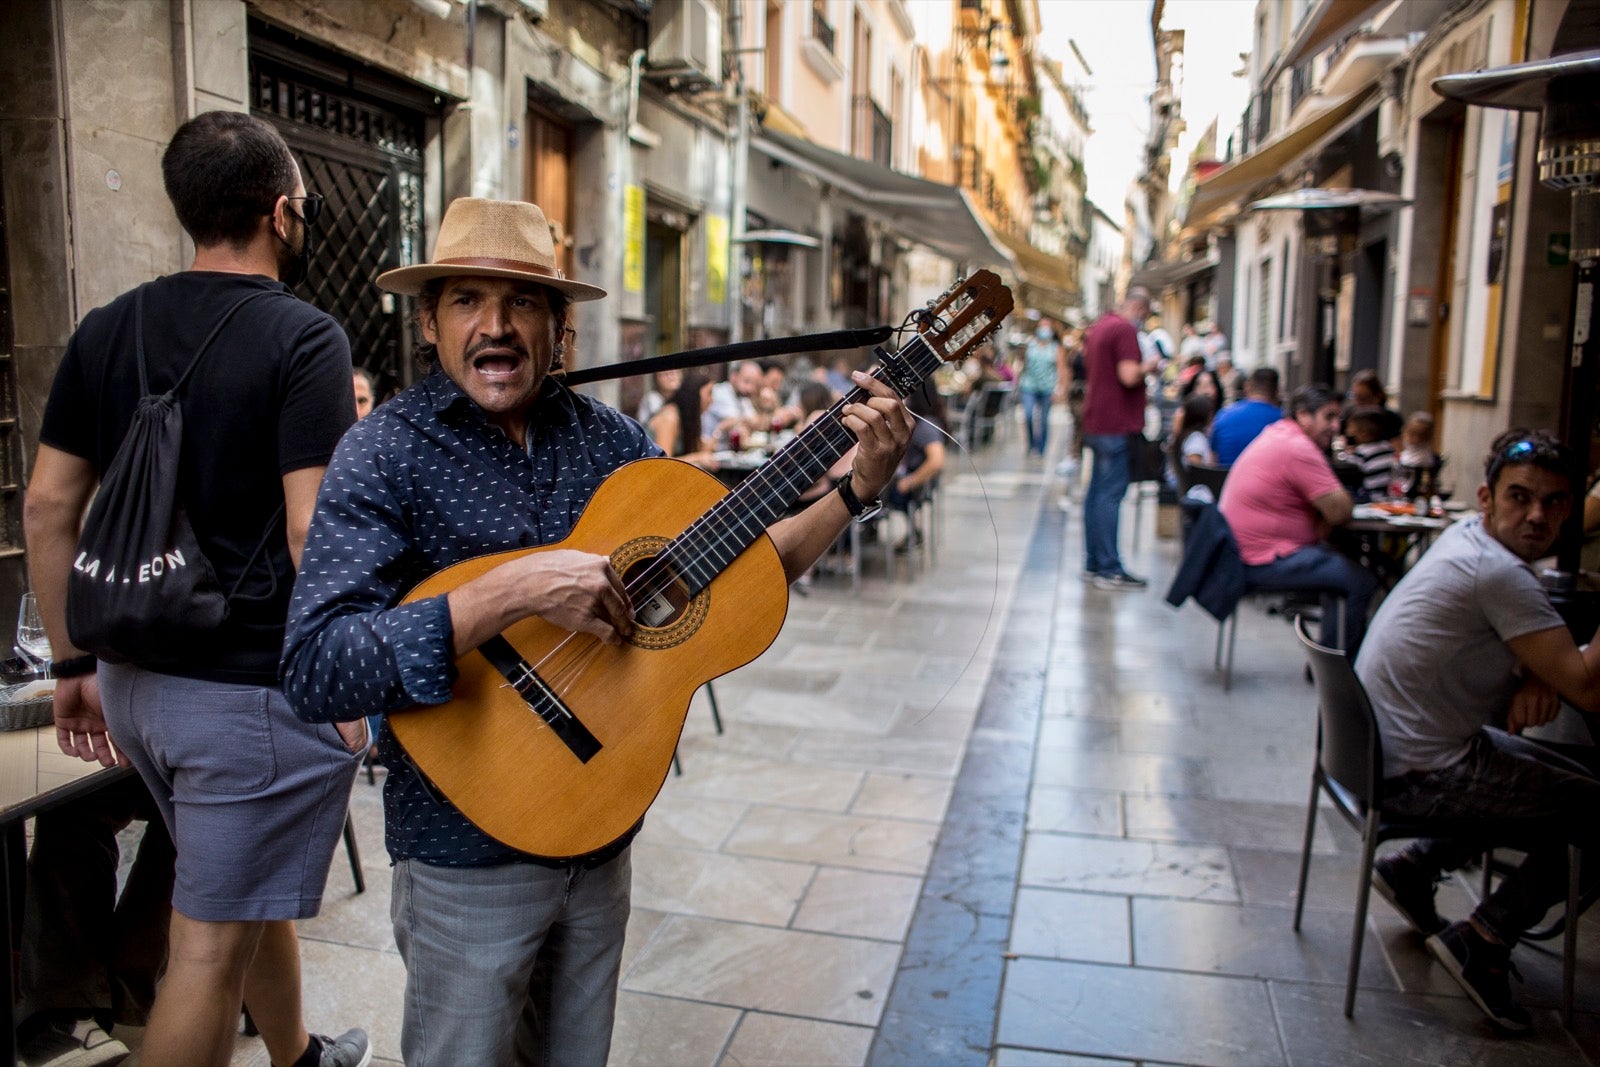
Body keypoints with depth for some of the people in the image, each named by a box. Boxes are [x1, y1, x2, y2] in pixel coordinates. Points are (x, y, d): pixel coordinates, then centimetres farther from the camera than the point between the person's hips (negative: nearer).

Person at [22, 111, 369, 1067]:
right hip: (258, 691, -8)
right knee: (211, 950, 4)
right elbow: (311, 530, -21)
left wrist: (75, 664, 15)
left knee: (258, 890, 26)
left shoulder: (107, 331, 7)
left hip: (139, 680, 8)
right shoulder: (303, 337, -14)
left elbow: (49, 507, 8)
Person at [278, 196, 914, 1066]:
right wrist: (516, 588, -34)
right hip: (470, 854, -5)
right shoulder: (387, 454, -14)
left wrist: (856, 490, -5)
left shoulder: (608, 437, 1)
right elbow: (315, 673, -26)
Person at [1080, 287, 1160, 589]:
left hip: (1096, 424, 10)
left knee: (1097, 492, 11)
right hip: (1118, 425, -10)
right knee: (1111, 495, -8)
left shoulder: (1098, 326, 17)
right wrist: (1149, 366, -3)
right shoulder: (1125, 329, -12)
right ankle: (1110, 569, -6)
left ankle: (1093, 564, 16)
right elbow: (1129, 376, -22)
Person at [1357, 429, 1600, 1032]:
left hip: (1383, 748, 9)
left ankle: (1415, 868, 20)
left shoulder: (1469, 535, 4)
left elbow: (1524, 640, 13)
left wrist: (1534, 675, -8)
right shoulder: (1499, 572, -24)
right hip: (1416, 775, -9)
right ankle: (1483, 939, 4)